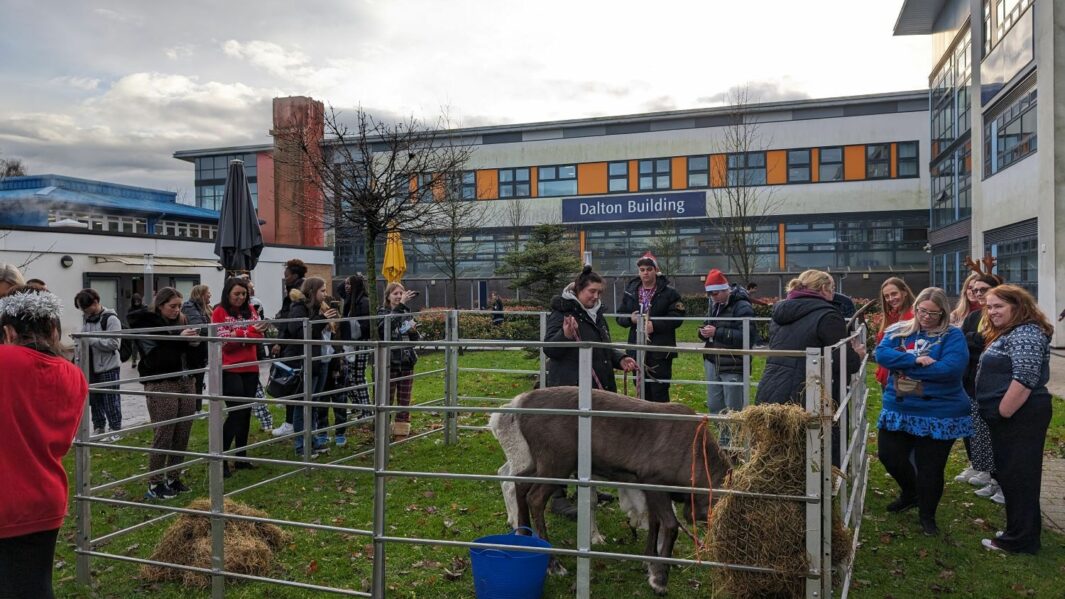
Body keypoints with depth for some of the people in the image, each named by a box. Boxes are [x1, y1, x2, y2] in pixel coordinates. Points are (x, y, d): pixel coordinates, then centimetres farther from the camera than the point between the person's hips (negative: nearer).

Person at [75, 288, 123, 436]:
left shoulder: (111, 319, -13)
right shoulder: (86, 318, 11)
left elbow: (114, 343, -20)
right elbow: (84, 339, 22)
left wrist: (91, 340, -23)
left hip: (108, 368, -7)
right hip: (91, 367, 7)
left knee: (111, 401, 0)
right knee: (94, 400, 14)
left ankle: (115, 429, 10)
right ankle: (98, 428, 25)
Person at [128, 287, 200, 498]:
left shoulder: (182, 321, 11)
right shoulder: (147, 324, -5)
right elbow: (154, 357, -18)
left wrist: (193, 343, -3)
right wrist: (178, 339, -20)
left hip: (185, 382, 6)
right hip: (161, 385, -6)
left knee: (182, 435, 6)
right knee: (164, 435, -4)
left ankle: (173, 478, 19)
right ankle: (155, 483, 8)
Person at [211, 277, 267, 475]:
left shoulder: (249, 310, 11)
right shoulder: (219, 312, -4)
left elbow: (258, 336, 3)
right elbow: (223, 340, -12)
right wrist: (249, 331, -15)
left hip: (250, 369, 5)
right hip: (229, 370, -5)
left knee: (246, 413, 9)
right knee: (236, 412, -9)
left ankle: (241, 458, 19)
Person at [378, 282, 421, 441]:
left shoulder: (407, 313, 11)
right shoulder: (382, 312, -2)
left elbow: (415, 339, 16)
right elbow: (386, 326, -26)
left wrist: (414, 331, -7)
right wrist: (401, 305, -31)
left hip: (406, 362, 4)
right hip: (389, 362, -4)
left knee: (404, 400, 7)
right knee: (386, 400, -2)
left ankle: (401, 432, 15)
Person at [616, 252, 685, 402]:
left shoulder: (669, 292, -3)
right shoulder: (630, 291, 10)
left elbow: (677, 317, -9)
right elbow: (620, 317, 13)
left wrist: (655, 325, -18)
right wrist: (631, 319, -9)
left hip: (660, 350, -4)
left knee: (659, 391, -3)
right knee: (642, 391, 12)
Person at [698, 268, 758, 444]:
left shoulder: (742, 307, -16)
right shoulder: (713, 304, 10)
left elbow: (748, 337, -24)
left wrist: (717, 333, -25)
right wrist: (704, 331, -1)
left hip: (733, 366, -8)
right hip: (712, 362, 8)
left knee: (733, 409, 0)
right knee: (714, 406, 15)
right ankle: (724, 439, 30)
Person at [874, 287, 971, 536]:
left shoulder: (952, 335, -7)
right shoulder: (899, 330, 5)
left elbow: (951, 367, -22)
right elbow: (881, 353, -10)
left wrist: (904, 367, -17)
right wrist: (916, 360, -24)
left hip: (938, 415, -4)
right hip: (898, 410, 4)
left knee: (930, 467, 6)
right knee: (888, 454, 10)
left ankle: (927, 515, 29)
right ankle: (910, 493, 39)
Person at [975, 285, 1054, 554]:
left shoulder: (1026, 334, -16)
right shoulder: (1006, 333, 17)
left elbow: (1024, 379, -25)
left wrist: (1002, 413, -21)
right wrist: (998, 415, 19)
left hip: (1020, 418, -11)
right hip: (1008, 417, 11)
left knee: (1018, 477, -3)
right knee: (1009, 474, 17)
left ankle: (1020, 540, 5)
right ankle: (1021, 530, 28)